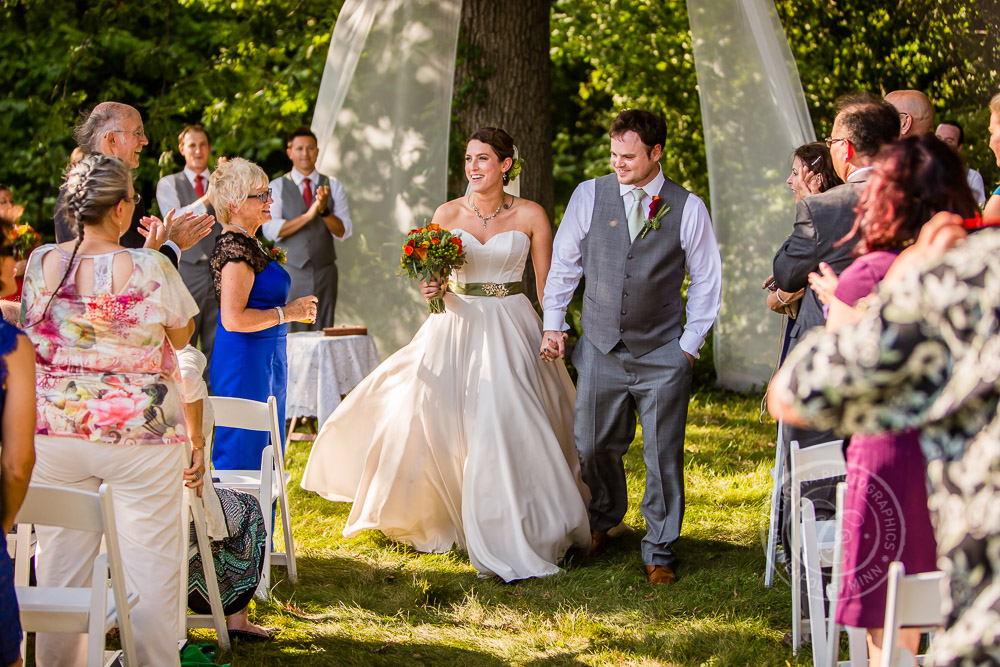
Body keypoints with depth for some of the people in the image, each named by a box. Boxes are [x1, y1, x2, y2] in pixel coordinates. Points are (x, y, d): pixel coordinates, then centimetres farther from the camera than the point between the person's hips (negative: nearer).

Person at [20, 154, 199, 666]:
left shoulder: (41, 264, -5)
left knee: (61, 560, 12)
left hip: (55, 431, 4)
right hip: (141, 432, -4)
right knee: (148, 561, 6)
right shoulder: (149, 268, -16)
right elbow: (181, 335, 1)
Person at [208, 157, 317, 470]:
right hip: (244, 362, -10)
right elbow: (233, 318, -24)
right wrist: (286, 312, -16)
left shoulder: (248, 243, 14)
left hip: (264, 361, 10)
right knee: (242, 456, -6)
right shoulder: (235, 247, -17)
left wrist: (294, 308, 13)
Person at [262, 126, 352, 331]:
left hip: (324, 273, 2)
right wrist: (308, 215, -19)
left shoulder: (333, 186, 10)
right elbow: (270, 230, -9)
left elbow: (344, 232, 2)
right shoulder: (276, 187, 4)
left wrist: (324, 211, -16)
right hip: (291, 273, -2)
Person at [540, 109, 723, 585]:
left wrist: (690, 344, 1)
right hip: (600, 349, 2)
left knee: (663, 455, 2)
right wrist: (553, 324, 5)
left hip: (662, 354, -1)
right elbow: (564, 263, 9)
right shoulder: (589, 195, -2)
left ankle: (659, 551, 17)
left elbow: (707, 279, 4)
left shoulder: (688, 208, -5)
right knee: (594, 446, 9)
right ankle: (604, 519, 38)